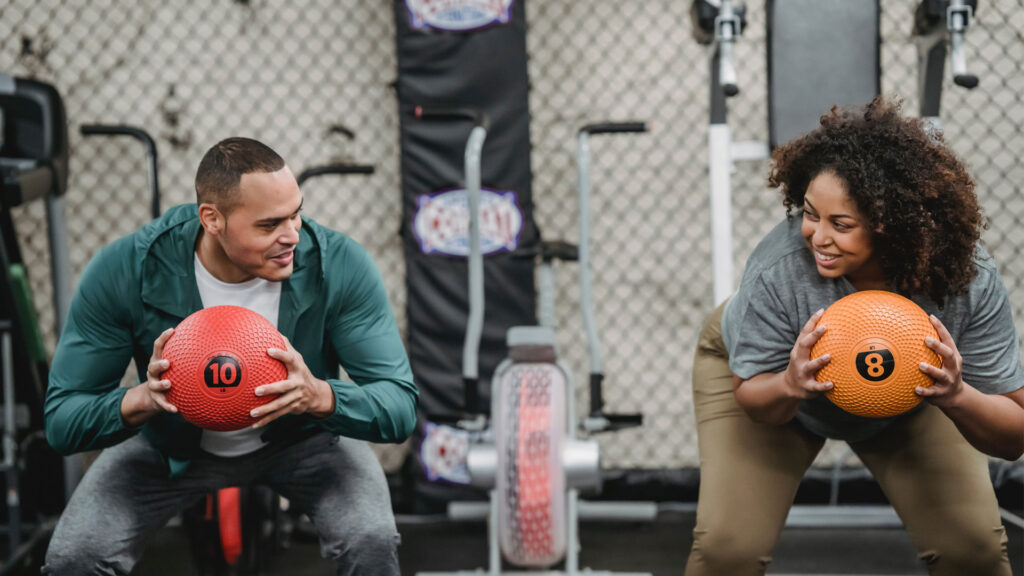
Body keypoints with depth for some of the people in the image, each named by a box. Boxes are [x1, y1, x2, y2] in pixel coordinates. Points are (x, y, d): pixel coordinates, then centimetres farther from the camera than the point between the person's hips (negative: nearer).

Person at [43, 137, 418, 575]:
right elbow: (61, 420, -21)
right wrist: (143, 399, -43)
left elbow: (400, 406, -25)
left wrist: (319, 395, -47)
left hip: (301, 436, 0)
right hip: (172, 442, 1)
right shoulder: (122, 272, -27)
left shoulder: (339, 265, -27)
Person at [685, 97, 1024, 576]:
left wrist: (956, 396, -49)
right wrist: (790, 386, -47)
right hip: (769, 377, -1)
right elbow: (752, 401, -23)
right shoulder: (777, 269, -39)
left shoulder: (970, 282, -34)